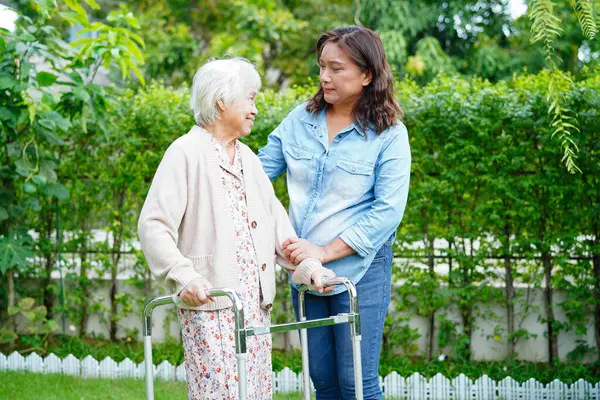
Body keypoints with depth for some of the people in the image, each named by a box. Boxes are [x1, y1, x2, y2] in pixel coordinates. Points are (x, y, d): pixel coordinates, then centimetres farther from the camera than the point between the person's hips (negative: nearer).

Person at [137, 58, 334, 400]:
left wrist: (308, 266, 3)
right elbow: (153, 226, -12)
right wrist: (183, 277, -25)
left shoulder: (248, 159, 20)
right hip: (209, 303, -7)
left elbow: (276, 221, 18)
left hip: (256, 303, 7)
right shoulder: (186, 153, -5)